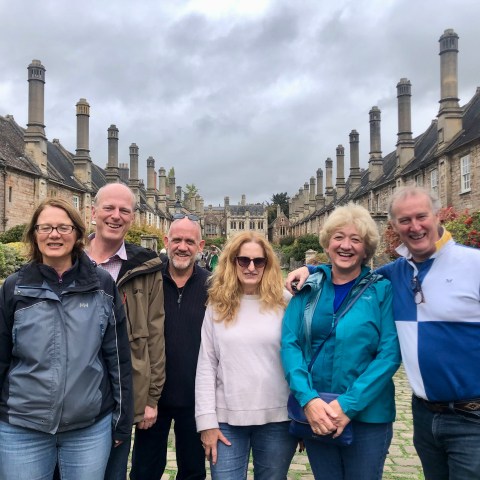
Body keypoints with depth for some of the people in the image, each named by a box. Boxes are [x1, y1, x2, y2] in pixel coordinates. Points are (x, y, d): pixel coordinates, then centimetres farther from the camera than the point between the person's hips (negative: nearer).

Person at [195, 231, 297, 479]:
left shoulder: (285, 302, -2)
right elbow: (206, 367, 1)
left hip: (277, 418, 0)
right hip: (227, 419, 1)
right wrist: (207, 421, -3)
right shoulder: (217, 306, 2)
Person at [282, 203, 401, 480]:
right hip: (315, 414, 2)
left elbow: (390, 353, -10)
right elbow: (290, 344, -4)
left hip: (367, 415, -2)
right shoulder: (309, 288, 1)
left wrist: (348, 404, -18)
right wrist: (308, 399, -17)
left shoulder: (382, 290, -5)